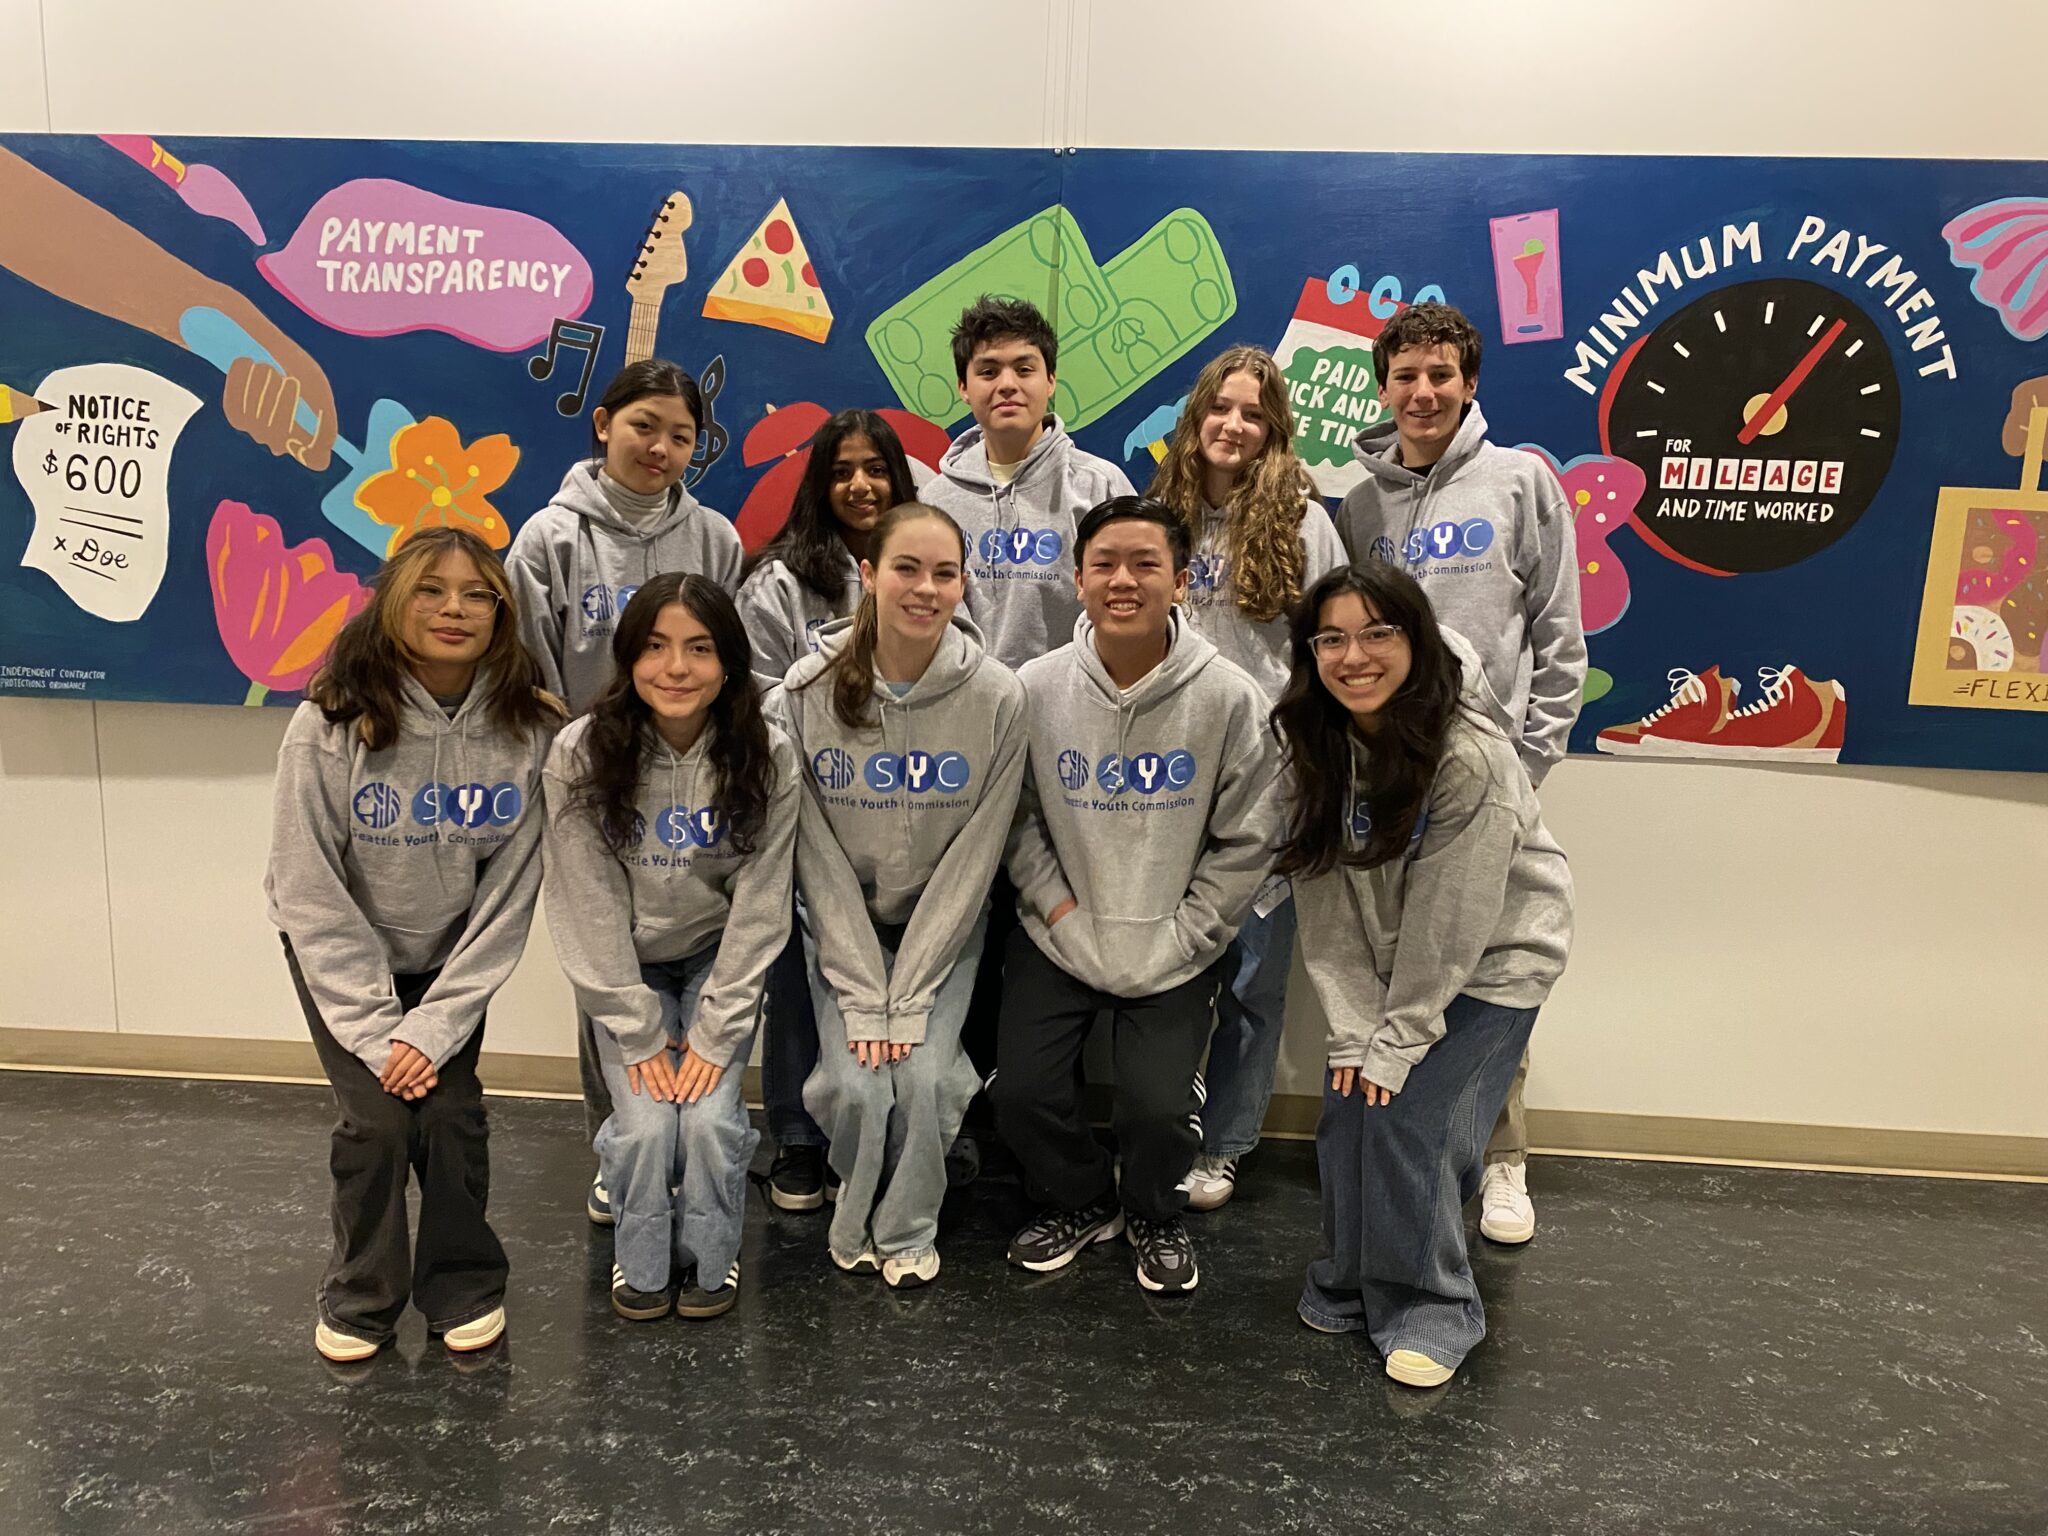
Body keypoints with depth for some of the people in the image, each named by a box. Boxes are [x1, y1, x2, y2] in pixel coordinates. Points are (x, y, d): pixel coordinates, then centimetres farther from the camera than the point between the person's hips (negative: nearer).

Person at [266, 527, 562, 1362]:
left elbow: (509, 895, -15)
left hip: (453, 956, 1)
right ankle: (360, 1296, 17)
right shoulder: (328, 727, -23)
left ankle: (464, 1285, 17)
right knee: (378, 1118, -11)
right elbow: (311, 895, -17)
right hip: (344, 957, -1)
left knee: (451, 1111, -10)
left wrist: (435, 1026, -17)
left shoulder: (528, 730, -20)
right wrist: (376, 1031, -17)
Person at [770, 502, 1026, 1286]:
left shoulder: (997, 697, -16)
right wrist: (863, 997, -15)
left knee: (923, 1077, -17)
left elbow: (974, 856, -13)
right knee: (857, 1087, -15)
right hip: (844, 925, 0)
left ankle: (908, 1230, 14)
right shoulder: (808, 692, -15)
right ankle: (858, 1218, 18)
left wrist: (908, 997, -16)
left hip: (945, 926, 0)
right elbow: (817, 855, -12)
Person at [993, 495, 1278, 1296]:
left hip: (1172, 949, -1)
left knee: (1158, 1105, -13)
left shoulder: (1229, 697, -12)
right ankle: (1079, 1202, 27)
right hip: (1059, 936, 2)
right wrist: (1059, 908, -7)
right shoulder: (1037, 687, -7)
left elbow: (1245, 842, -6)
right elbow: (1016, 817, 2)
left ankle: (1154, 1216, 23)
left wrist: (1178, 938, -9)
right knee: (1023, 1093, -8)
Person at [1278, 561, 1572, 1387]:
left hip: (1491, 957, -4)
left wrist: (1398, 1041, -18)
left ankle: (1431, 1307, 13)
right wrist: (1356, 1032, -13)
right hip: (1384, 963, 5)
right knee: (1347, 1116, -1)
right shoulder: (1315, 743, -11)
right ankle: (1351, 1280, 24)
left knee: (1412, 1121, -11)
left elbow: (1450, 920, -24)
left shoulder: (1473, 755, -28)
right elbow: (1327, 902, -9)